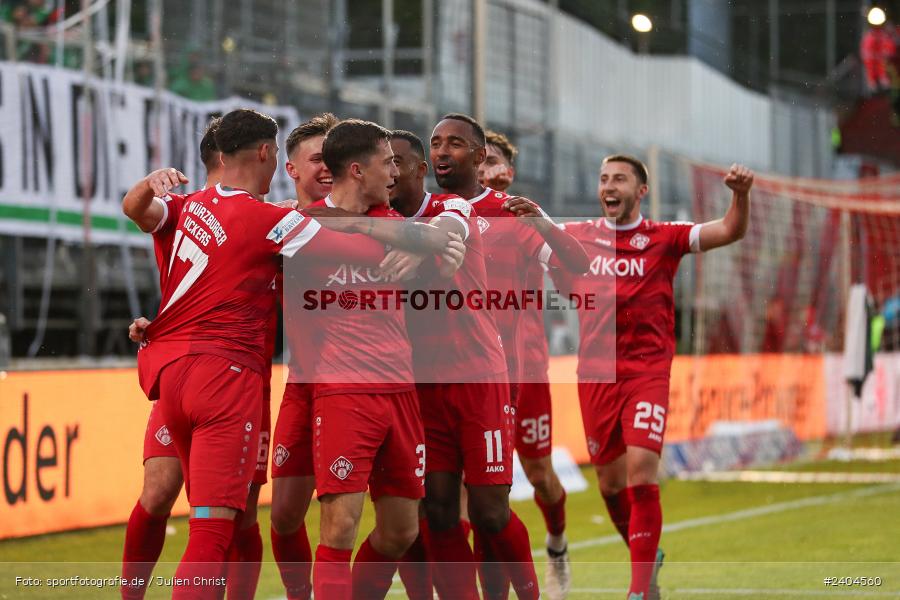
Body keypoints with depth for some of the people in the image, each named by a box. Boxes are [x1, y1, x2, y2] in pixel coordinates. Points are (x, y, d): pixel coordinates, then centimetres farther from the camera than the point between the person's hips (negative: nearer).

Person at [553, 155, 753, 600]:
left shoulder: (663, 238, 3)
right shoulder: (576, 238, 8)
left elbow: (730, 231, -6)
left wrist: (740, 195, -25)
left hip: (647, 371, -3)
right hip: (595, 374, 3)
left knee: (641, 474, -16)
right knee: (611, 484, 8)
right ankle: (647, 558, 34)